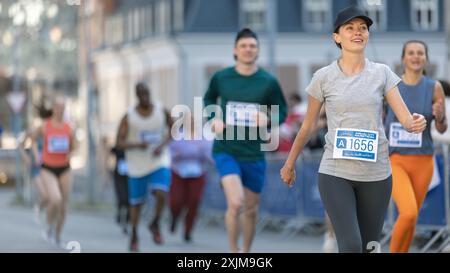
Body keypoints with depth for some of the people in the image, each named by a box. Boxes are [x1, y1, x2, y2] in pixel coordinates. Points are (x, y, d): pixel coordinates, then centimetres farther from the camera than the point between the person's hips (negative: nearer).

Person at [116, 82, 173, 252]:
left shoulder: (161, 111, -4)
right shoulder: (128, 117, -8)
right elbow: (119, 143, -10)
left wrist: (162, 145, -7)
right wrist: (137, 145, -28)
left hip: (159, 162, 0)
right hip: (137, 166, 0)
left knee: (161, 194, -23)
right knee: (136, 203, 9)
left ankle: (155, 225, 4)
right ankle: (134, 236, 31)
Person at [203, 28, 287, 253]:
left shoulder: (268, 82, -2)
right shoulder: (221, 78, -1)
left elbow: (282, 111, 9)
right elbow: (208, 99, 18)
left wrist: (268, 119, -13)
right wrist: (214, 118, -2)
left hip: (254, 154, 2)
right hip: (226, 151, -2)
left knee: (251, 209, 12)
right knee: (235, 203, -20)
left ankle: (245, 252, 33)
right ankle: (233, 251, -2)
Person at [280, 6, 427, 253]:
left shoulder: (382, 73, 3)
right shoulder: (323, 77, 0)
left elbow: (405, 117, -6)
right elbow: (307, 126, 10)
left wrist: (416, 123, -29)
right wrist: (289, 164, 17)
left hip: (376, 174, 2)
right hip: (335, 173, -2)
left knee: (369, 247, 8)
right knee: (351, 246, -17)